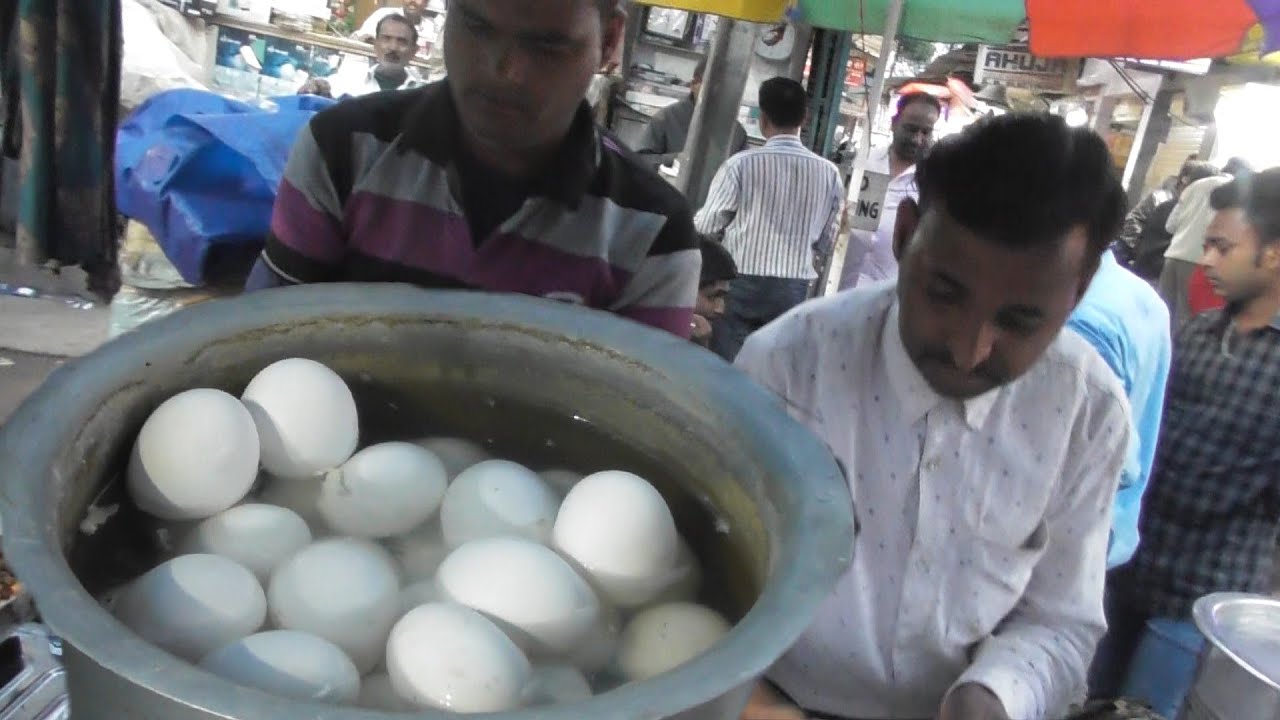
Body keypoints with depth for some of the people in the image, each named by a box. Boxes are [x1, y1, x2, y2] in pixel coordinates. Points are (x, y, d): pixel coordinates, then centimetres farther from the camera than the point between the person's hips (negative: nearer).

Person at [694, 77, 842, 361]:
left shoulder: (742, 163, -10)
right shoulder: (828, 172, -2)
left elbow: (706, 225, -1)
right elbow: (827, 238, 8)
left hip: (742, 284, -3)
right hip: (793, 289, 3)